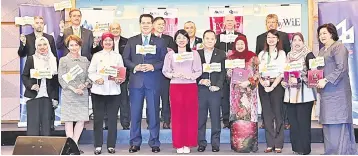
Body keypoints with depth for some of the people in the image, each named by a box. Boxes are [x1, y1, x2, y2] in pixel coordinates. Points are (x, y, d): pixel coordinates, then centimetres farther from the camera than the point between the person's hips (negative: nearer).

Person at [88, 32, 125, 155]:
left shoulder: (118, 56, 12)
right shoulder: (96, 56, 9)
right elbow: (90, 72, 4)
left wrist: (120, 79, -12)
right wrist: (96, 79, -14)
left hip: (114, 91, 1)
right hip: (98, 91, 0)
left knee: (112, 119, 2)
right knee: (98, 118, 1)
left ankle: (111, 145, 11)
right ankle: (98, 146, 10)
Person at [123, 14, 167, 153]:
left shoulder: (159, 41, 8)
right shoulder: (131, 41, 11)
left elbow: (164, 60, 4)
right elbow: (125, 59, 7)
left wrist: (153, 66, -12)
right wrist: (135, 67, -11)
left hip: (153, 81, -1)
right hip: (136, 80, 1)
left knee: (153, 112, 3)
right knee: (135, 113, 5)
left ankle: (154, 143, 14)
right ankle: (135, 142, 16)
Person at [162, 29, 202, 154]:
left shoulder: (194, 53, 6)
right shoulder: (170, 54, 6)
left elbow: (199, 71, 3)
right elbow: (165, 71, 5)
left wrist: (190, 76, -14)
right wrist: (173, 75, -14)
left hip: (191, 87, 0)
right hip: (175, 87, 0)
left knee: (190, 115, 2)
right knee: (177, 115, 1)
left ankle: (188, 144, 12)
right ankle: (178, 144, 10)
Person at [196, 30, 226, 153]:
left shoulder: (221, 54, 8)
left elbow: (223, 72, 3)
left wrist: (218, 85, -9)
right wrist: (200, 81, -10)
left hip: (215, 90, 0)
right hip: (200, 90, 1)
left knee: (215, 117, 3)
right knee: (200, 118, 3)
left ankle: (215, 143, 13)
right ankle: (201, 143, 13)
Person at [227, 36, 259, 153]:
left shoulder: (252, 57, 2)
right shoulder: (231, 57, 10)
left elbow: (257, 73, -1)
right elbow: (228, 74, 11)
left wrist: (248, 82, -12)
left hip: (249, 90, -2)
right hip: (236, 91, 2)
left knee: (249, 115, -4)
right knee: (237, 116, 1)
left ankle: (250, 144, 3)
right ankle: (237, 144, 7)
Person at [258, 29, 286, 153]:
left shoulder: (281, 53, 2)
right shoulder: (261, 54, 12)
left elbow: (282, 72, -6)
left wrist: (272, 86, -14)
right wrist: (262, 82, -10)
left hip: (277, 85, -3)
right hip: (263, 85, 4)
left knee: (277, 113, -2)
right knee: (267, 114, 5)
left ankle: (278, 144, 5)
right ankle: (270, 143, 11)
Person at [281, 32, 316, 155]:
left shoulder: (308, 55, -1)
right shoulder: (288, 56, 16)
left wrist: (299, 79, -18)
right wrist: (283, 81, 3)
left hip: (304, 93, -5)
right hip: (290, 93, 5)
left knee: (303, 121, -3)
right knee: (293, 121, 7)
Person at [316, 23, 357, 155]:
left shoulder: (339, 47, -6)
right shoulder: (322, 50, 20)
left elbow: (341, 68, -16)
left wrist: (326, 80, -20)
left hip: (337, 91, -8)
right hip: (326, 92, 8)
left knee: (338, 123, -6)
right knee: (328, 123, 8)